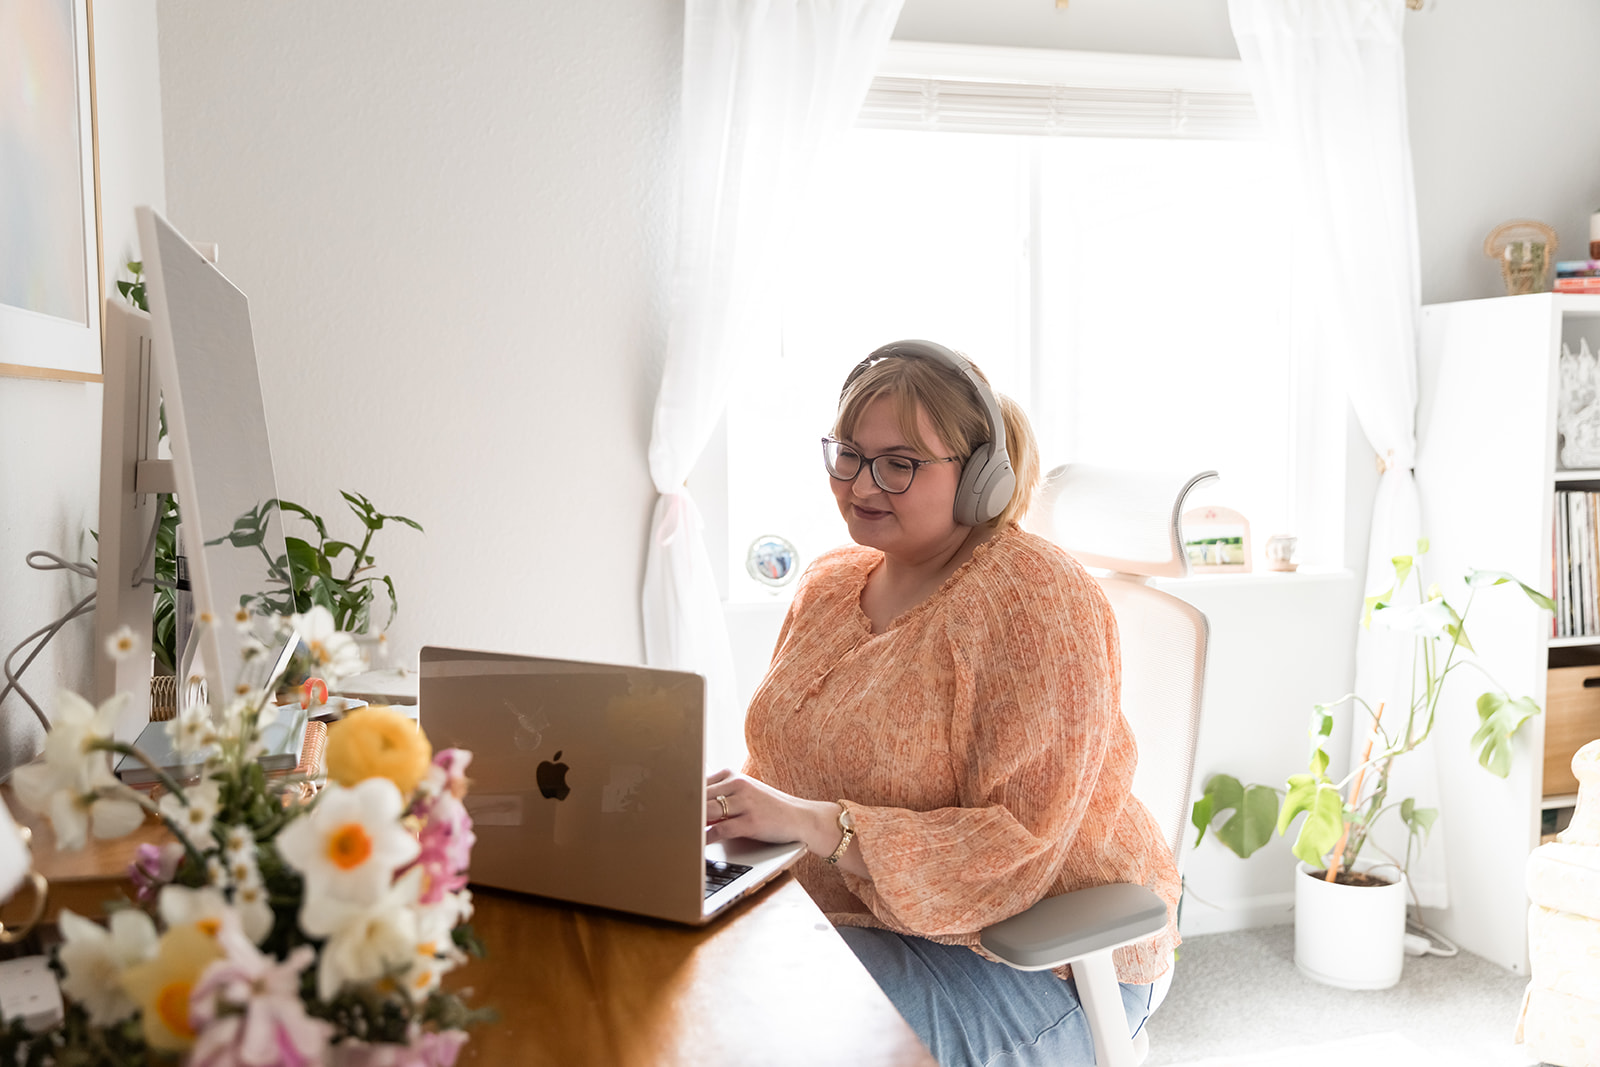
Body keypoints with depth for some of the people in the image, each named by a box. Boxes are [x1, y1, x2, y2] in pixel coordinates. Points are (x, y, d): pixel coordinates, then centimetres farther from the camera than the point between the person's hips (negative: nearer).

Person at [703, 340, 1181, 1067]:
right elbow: (787, 767, 13)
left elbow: (1018, 852, -23)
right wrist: (729, 801, -9)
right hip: (849, 918, 6)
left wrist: (815, 823, -30)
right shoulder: (827, 584, 7)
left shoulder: (1039, 601, -17)